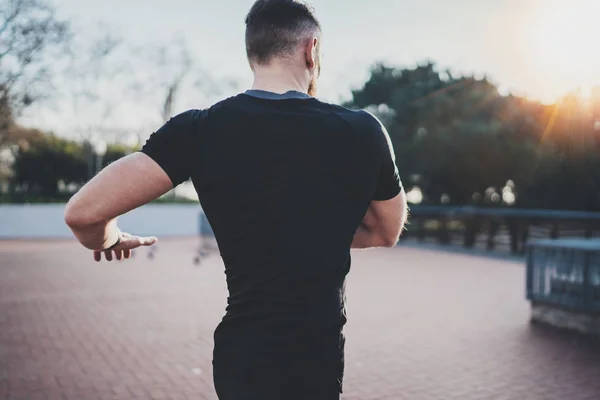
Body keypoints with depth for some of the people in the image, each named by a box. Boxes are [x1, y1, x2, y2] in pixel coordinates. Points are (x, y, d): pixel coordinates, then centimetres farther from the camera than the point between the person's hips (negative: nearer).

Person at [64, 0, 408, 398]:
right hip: (320, 361, -1)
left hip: (242, 357, 2)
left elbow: (84, 212, -15)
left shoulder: (201, 130, -11)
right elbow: (387, 232, 8)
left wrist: (110, 240, 7)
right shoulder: (364, 130, -9)